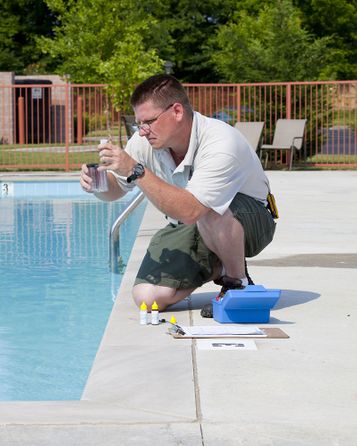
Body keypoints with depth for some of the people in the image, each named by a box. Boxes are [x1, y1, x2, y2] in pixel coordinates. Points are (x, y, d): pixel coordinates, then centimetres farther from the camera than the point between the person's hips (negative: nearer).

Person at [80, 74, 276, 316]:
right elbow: (115, 189, 2)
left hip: (251, 221, -5)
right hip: (192, 226, 6)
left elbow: (189, 211, -45)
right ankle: (215, 267, 12)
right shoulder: (147, 141, -13)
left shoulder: (221, 144, -33)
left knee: (208, 213, -41)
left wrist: (136, 171, -45)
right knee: (147, 298, -15)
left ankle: (238, 282, -12)